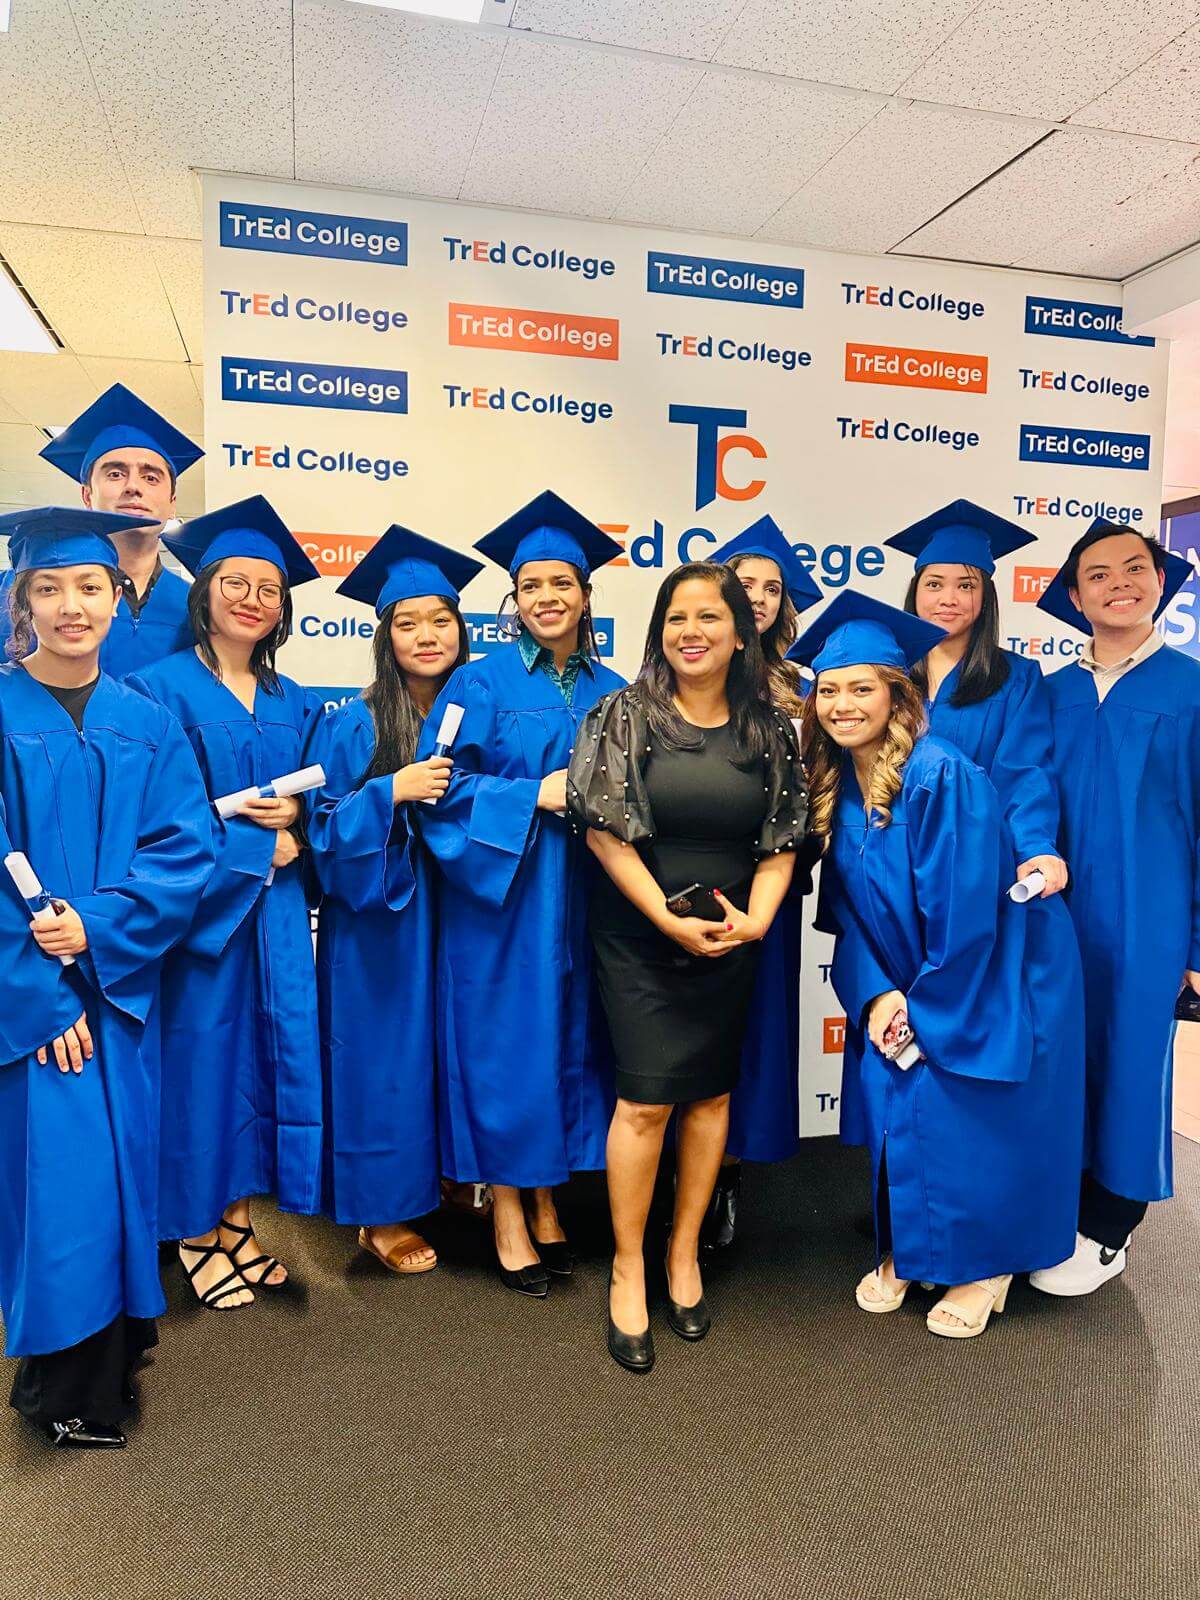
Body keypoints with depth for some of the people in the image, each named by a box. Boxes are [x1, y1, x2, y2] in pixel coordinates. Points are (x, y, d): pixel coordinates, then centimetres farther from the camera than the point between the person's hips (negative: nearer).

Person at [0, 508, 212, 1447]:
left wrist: (95, 927, -15)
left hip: (119, 989, 3)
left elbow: (185, 854, -1)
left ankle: (114, 1357, 32)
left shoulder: (150, 727, 5)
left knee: (121, 1170, 10)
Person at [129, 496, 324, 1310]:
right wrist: (255, 846, -11)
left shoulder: (295, 704, 11)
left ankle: (238, 1223, 24)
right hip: (199, 907, -5)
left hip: (278, 912, 5)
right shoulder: (164, 687, -5)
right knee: (203, 1056, 3)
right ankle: (198, 1234, 21)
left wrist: (295, 819, -8)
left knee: (269, 1056, 7)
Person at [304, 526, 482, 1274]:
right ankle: (383, 1211, 22)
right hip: (379, 921, -4)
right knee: (388, 1058, 4)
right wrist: (392, 792, -24)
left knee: (453, 1051, 14)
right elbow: (325, 827, -11)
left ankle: (451, 1178, 34)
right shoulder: (353, 726, -9)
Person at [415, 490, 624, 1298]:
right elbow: (441, 785, -10)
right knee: (505, 1043, 1)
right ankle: (507, 1213, 16)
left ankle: (547, 1199, 24)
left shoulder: (611, 692, 10)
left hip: (582, 897, 4)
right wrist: (536, 794, -17)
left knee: (570, 1039, 9)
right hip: (501, 895, -4)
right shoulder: (483, 682, -3)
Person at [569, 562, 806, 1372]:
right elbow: (605, 831, -9)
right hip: (639, 935, -3)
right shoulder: (626, 715, -5)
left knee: (712, 1096, 10)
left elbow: (783, 839, 4)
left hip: (731, 940, 3)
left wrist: (757, 917, -12)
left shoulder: (769, 728, 3)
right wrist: (671, 919, -14)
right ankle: (628, 1268, 14)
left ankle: (685, 1254, 27)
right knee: (646, 1102, -4)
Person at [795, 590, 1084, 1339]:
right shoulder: (836, 785, -2)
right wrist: (875, 994, -8)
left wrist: (924, 1005, -13)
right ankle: (906, 1252, 26)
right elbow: (847, 906, 3)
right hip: (905, 987, 6)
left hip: (987, 985, -6)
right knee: (891, 1102, 2)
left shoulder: (943, 778, -25)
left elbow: (965, 911, -24)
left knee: (965, 1127, 0)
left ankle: (984, 1267, 26)